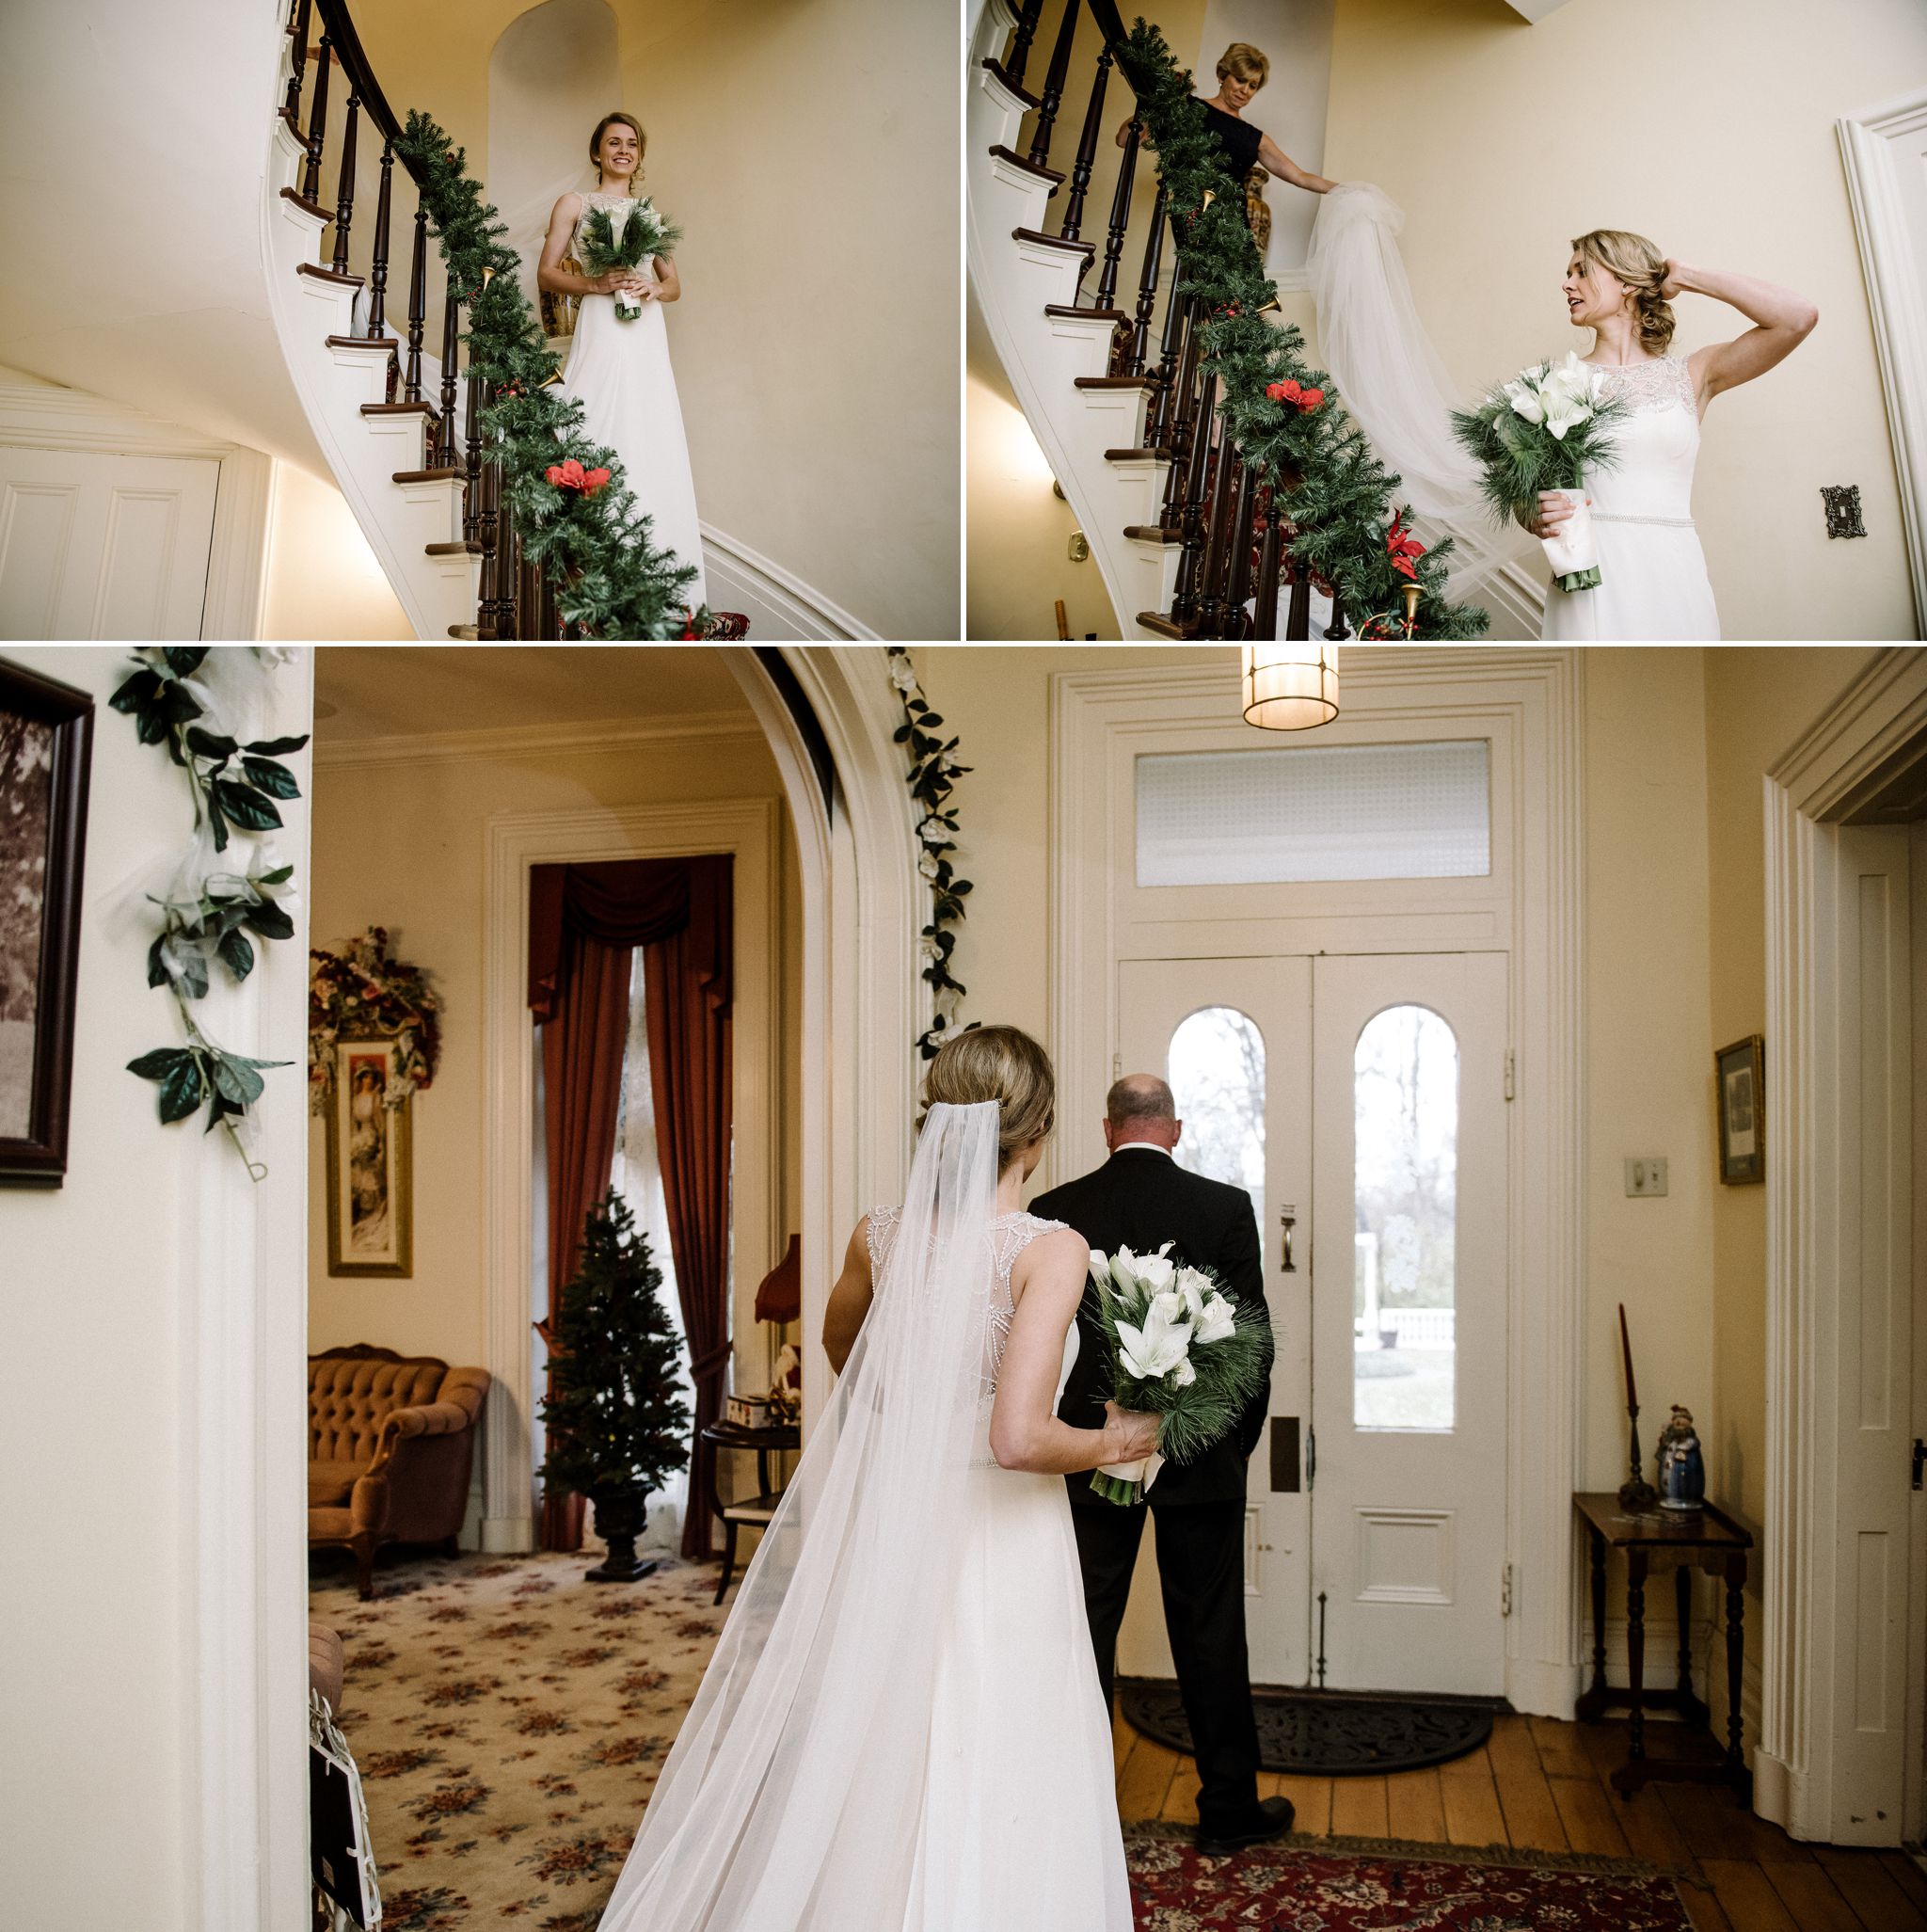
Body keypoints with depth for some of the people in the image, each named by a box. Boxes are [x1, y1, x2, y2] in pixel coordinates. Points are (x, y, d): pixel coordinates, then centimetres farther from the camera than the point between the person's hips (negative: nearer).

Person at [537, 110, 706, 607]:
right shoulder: (574, 204, 10)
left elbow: (675, 284, 19)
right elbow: (546, 273, 4)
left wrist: (652, 289, -4)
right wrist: (595, 284, -13)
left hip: (647, 338, 4)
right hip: (599, 333, -4)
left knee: (652, 445, -4)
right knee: (596, 442, -13)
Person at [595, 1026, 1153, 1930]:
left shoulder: (879, 1235, -1)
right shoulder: (1049, 1249, -17)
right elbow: (1019, 1440, -25)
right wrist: (1114, 1442, -6)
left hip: (886, 1532, 5)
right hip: (999, 1550, -5)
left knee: (864, 1791, 18)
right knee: (984, 1814, 7)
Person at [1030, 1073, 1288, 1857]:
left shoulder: (1053, 1211, -3)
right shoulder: (1226, 1207, -6)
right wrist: (1239, 1442, 9)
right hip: (1200, 1461, -1)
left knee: (1087, 1630, 9)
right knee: (1209, 1635, 9)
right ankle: (1228, 1807, 20)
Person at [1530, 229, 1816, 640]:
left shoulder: (1690, 375, 8)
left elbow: (1798, 318, -4)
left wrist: (1685, 277, 5)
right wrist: (1537, 519, -14)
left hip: (1672, 574, 1)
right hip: (1588, 578, 0)